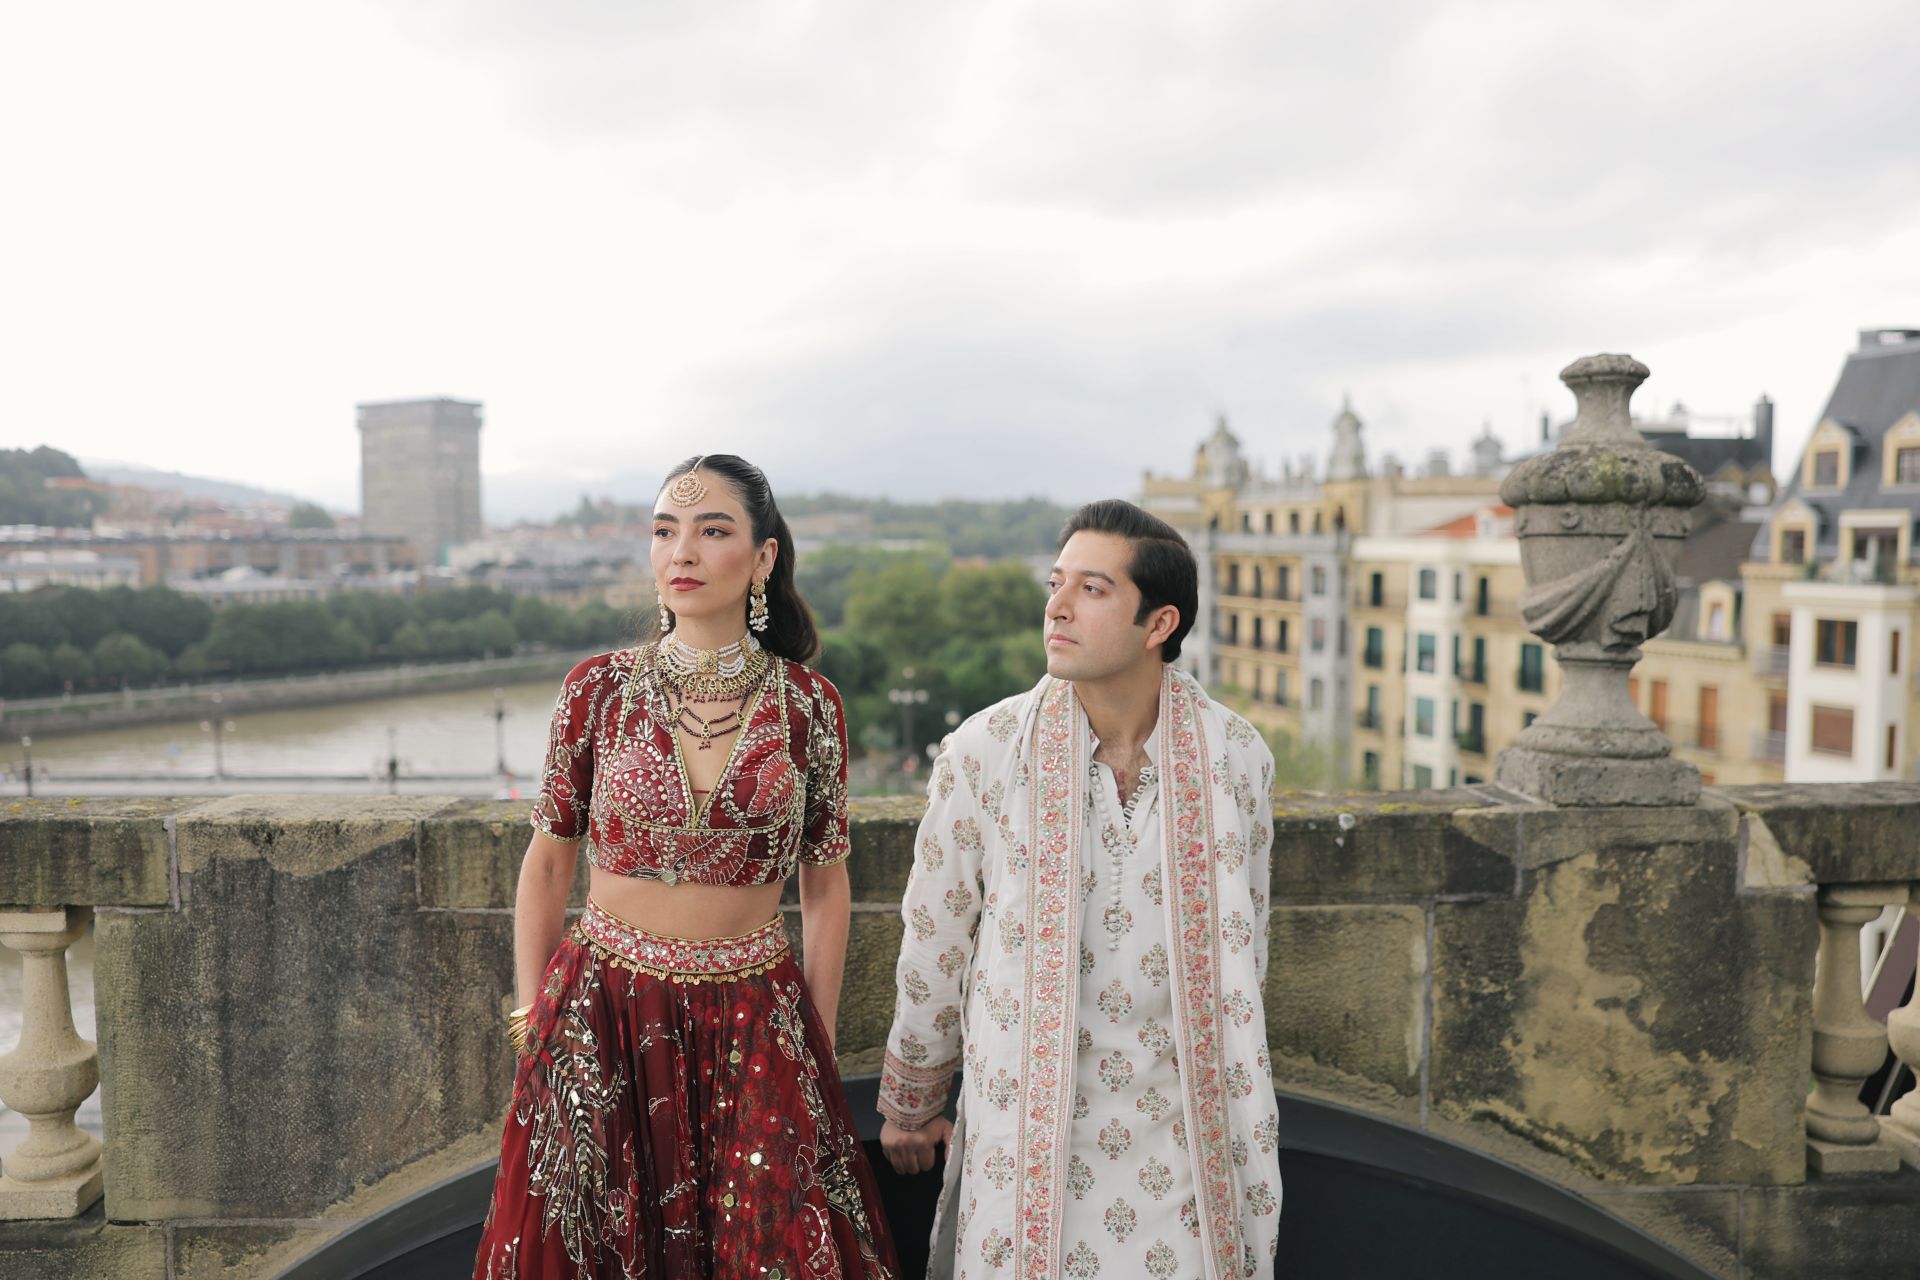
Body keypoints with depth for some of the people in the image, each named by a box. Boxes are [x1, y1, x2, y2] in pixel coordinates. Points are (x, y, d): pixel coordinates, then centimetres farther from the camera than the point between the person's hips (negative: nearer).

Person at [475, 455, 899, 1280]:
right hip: (603, 1017, 0)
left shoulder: (808, 705, -4)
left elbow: (825, 885, 3)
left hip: (754, 1021, 0)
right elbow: (548, 863, 5)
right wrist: (531, 1017, 3)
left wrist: (818, 1044, 4)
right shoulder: (599, 688, -4)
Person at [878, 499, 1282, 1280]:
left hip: (1183, 1124, 2)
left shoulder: (1235, 757, -6)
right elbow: (933, 946, -1)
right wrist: (908, 1106, 9)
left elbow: (1242, 944, 8)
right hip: (1028, 1120, -1)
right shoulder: (985, 754, -12)